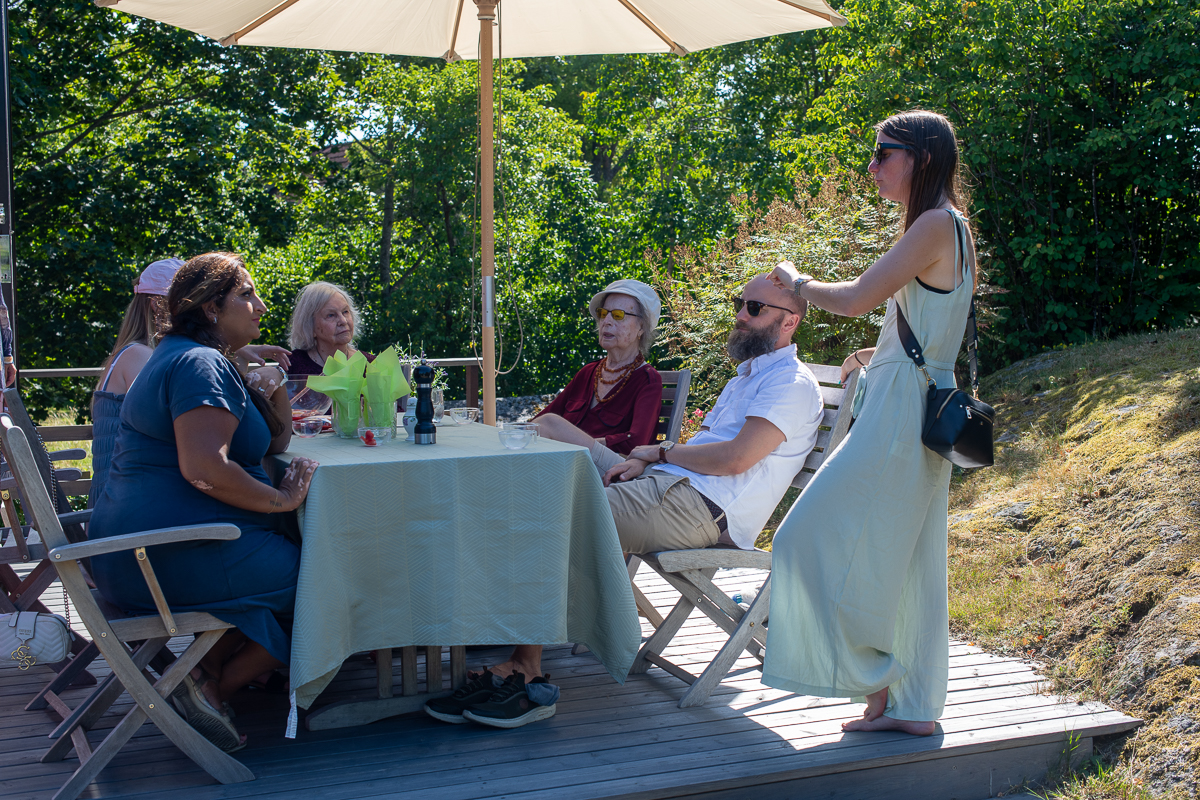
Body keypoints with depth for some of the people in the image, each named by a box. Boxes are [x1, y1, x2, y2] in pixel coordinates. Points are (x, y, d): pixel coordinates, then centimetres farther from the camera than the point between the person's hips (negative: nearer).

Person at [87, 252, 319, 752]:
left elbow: (276, 443, 25)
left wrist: (271, 393, 9)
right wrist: (282, 499, -17)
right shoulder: (201, 364, -14)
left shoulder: (187, 358, 22)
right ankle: (216, 687, -2)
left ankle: (207, 674, 11)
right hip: (170, 556, -11)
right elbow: (204, 467, -27)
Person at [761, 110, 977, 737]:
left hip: (901, 411, -10)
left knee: (829, 541, -5)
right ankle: (913, 705, 17)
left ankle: (877, 683, 2)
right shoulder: (951, 228, 16)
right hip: (913, 409, 10)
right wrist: (876, 354, 28)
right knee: (904, 561, 11)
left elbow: (855, 299, -17)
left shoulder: (936, 224, -14)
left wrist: (797, 283, -1)